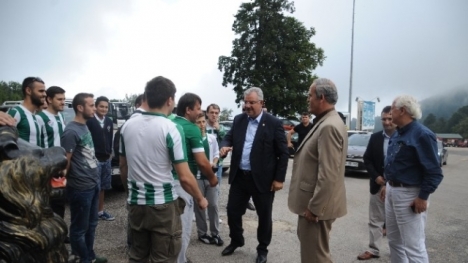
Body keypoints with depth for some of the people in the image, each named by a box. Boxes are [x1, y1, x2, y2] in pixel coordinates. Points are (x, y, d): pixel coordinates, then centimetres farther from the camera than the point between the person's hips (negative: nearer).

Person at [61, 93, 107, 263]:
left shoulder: (85, 127, 9)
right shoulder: (71, 131, -18)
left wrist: (95, 178, 15)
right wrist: (66, 181, -3)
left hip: (93, 184, 9)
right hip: (81, 188, -9)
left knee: (91, 224, 20)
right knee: (80, 228, 8)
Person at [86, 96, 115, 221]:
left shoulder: (109, 122, 10)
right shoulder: (90, 121, -10)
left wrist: (110, 153, 13)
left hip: (106, 159, 6)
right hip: (94, 158, -6)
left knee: (103, 187, 15)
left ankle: (100, 211, 27)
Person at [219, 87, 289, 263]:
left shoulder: (274, 123, -9)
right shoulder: (238, 120, 5)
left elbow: (283, 153, -8)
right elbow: (229, 137, 11)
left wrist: (279, 178, -10)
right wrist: (225, 145, -14)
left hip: (262, 179, -4)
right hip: (239, 176, 5)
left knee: (264, 215, 11)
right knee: (233, 211, 14)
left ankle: (262, 249, 33)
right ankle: (236, 241, 39)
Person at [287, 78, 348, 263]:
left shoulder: (329, 126, -23)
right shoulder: (326, 122, 11)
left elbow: (328, 175, -26)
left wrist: (314, 208, -20)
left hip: (317, 206, -10)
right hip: (314, 202, 10)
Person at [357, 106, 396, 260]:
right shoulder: (375, 138, 4)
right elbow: (367, 159, 6)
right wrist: (376, 177, -9)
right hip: (378, 185, 3)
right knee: (375, 220, 10)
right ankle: (373, 250, 21)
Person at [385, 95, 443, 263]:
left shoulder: (422, 134, -17)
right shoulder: (398, 133, 10)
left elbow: (434, 172, -18)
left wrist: (423, 197, -20)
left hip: (409, 194, -9)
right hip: (392, 191, 9)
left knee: (413, 246, -1)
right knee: (394, 241, 19)